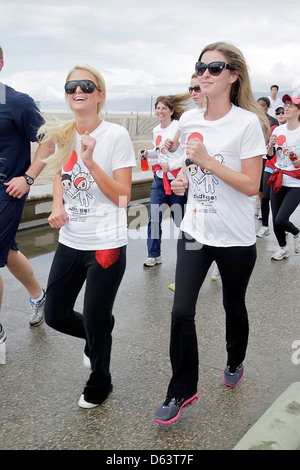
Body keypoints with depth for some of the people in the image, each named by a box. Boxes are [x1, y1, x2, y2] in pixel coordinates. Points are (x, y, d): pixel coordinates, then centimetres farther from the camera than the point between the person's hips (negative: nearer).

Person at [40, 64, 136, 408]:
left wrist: (90, 162, -23)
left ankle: (99, 385, 35)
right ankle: (101, 332, 44)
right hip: (70, 242, 6)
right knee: (55, 315, 11)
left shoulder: (116, 136, -10)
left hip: (106, 245, -5)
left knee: (95, 322, 6)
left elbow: (123, 197, -12)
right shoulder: (63, 136, 6)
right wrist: (57, 207, 1)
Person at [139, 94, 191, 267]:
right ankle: (154, 255, 15)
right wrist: (147, 153, 9)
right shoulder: (156, 130, 13)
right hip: (160, 177, 6)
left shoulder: (179, 127, -9)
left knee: (180, 218, 0)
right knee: (154, 217, 2)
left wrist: (171, 165, -18)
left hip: (177, 178, -6)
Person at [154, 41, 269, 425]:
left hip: (236, 238, -3)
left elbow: (250, 185, -17)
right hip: (194, 232, 4)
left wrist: (208, 161, -24)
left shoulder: (248, 123, -12)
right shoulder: (190, 124, 5)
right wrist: (183, 181, -2)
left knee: (233, 306, 17)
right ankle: (181, 390, 13)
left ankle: (235, 362, 46)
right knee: (181, 312, -4)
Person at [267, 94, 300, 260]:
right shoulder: (278, 130, 6)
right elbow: (270, 154, 14)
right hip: (278, 179, 5)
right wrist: (271, 144, -5)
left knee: (281, 220, -13)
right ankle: (283, 248, 32)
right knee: (276, 220, 8)